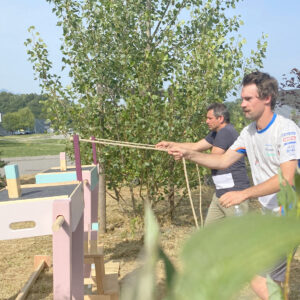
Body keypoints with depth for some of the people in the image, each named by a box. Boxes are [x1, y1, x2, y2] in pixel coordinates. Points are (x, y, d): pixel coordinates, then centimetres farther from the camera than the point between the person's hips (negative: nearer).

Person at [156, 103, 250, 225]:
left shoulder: (225, 132, -16)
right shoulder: (216, 133, 16)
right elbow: (195, 146, 17)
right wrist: (170, 144, 13)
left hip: (234, 192, -11)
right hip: (220, 192, 11)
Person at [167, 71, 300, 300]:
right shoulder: (249, 132, 6)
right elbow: (223, 161, 13)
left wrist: (244, 194, -31)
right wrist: (189, 154, 2)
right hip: (270, 213, 8)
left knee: (259, 279, -9)